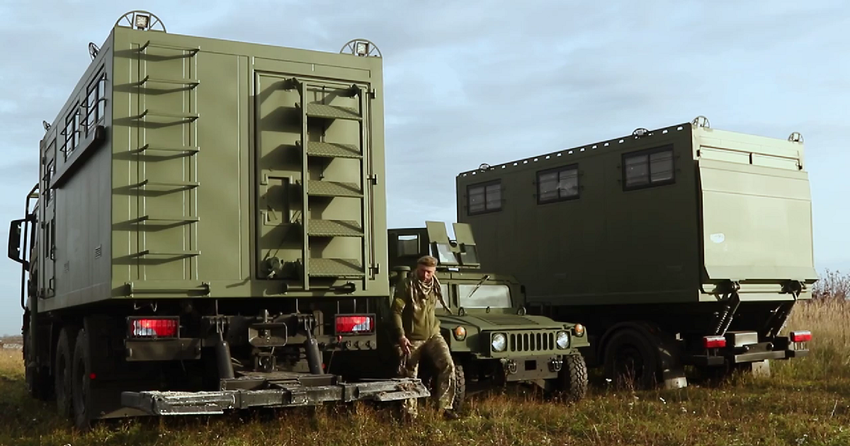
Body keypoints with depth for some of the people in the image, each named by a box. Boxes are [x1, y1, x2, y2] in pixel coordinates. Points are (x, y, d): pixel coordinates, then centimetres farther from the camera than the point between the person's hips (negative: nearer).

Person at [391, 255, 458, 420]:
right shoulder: (406, 285, -12)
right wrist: (401, 336, -21)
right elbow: (396, 311, -15)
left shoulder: (435, 285, 4)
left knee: (448, 365, -15)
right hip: (412, 338, -4)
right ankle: (410, 413, 19)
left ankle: (446, 407, -9)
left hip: (433, 334, 4)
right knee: (410, 376, 5)